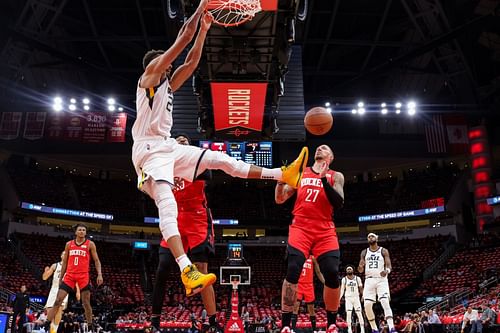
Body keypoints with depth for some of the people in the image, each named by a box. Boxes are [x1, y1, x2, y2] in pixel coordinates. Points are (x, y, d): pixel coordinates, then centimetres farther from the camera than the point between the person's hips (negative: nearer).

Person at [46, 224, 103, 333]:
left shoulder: (90, 244, 3)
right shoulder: (69, 244, 11)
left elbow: (96, 260, 2)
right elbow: (64, 262, 17)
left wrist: (99, 274, -11)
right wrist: (61, 277, 13)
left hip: (84, 276, -2)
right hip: (69, 275, 2)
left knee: (86, 302, 1)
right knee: (58, 300, -3)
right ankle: (47, 324, 1)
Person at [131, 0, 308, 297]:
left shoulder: (167, 84, 23)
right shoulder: (149, 76, 1)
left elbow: (192, 61, 22)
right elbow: (182, 39, -5)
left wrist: (204, 29, 19)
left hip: (168, 147, 9)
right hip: (150, 149, -9)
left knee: (220, 159, 3)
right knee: (167, 207, -24)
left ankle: (283, 175, 4)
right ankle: (188, 272, -38)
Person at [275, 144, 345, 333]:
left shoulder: (335, 176, 12)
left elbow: (338, 204, -5)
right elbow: (279, 199, 14)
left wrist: (324, 179, -13)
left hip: (325, 231, 0)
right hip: (300, 228, 0)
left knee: (332, 275, -9)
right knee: (292, 273, -14)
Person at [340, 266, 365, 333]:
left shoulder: (357, 278, 1)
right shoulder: (344, 279, 1)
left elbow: (361, 288, 4)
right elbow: (342, 290, 4)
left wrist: (363, 295, -11)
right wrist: (339, 298, -8)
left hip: (356, 297, 0)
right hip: (348, 298, 0)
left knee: (359, 314, -4)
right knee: (348, 314, -8)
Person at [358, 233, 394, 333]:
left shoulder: (384, 251, 4)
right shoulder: (364, 252, 11)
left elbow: (389, 265, -4)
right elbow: (361, 270, 8)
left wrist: (387, 270, -29)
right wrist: (360, 267, -18)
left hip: (381, 279, -3)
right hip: (369, 280, 3)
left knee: (385, 303, -19)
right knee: (367, 305, -7)